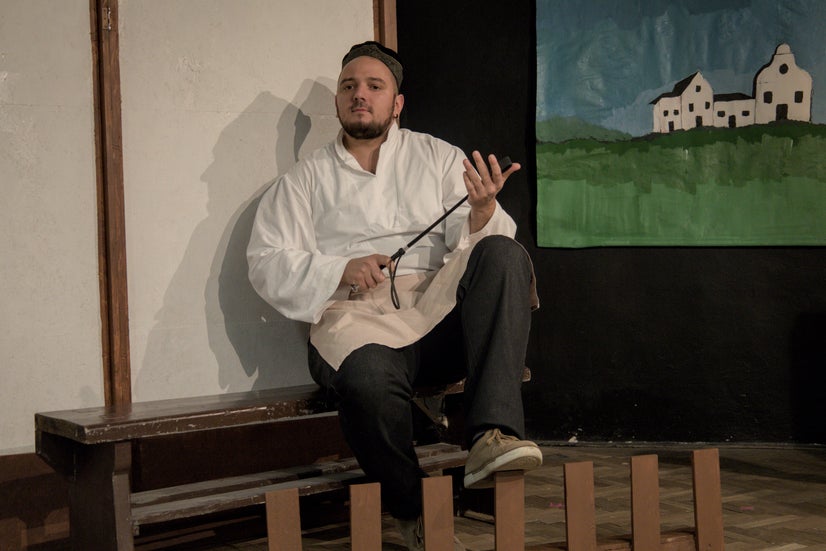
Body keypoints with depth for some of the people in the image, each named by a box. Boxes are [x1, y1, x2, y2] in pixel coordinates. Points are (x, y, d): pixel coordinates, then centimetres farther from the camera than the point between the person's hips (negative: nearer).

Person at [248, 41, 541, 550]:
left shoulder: (436, 157, 20)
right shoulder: (306, 179, 18)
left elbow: (472, 238, 8)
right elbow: (268, 264, 8)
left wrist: (482, 212, -16)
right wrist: (341, 271, -9)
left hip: (439, 306, 2)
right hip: (357, 319, -2)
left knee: (503, 253, -27)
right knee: (369, 380, -37)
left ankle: (493, 435, -39)